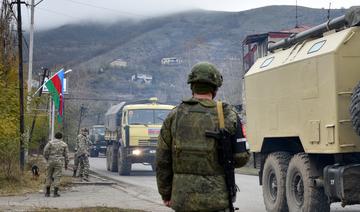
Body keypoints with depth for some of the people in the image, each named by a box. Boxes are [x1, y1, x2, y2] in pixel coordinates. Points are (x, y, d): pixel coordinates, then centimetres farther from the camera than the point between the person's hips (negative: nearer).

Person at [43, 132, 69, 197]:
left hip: (51, 161, 0)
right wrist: (66, 164, 14)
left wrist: (47, 159, 8)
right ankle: (55, 193, -4)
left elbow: (45, 152, -7)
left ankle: (47, 192, 11)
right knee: (57, 177, 0)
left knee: (49, 176, 10)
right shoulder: (64, 144, 6)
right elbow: (66, 155, 7)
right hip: (59, 162, 0)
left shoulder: (50, 143, 1)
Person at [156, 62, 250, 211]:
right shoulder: (227, 116, -6)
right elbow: (241, 157, -5)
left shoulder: (174, 117, 1)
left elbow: (162, 161, 3)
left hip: (183, 198, 3)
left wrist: (166, 194, 13)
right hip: (216, 198, -2)